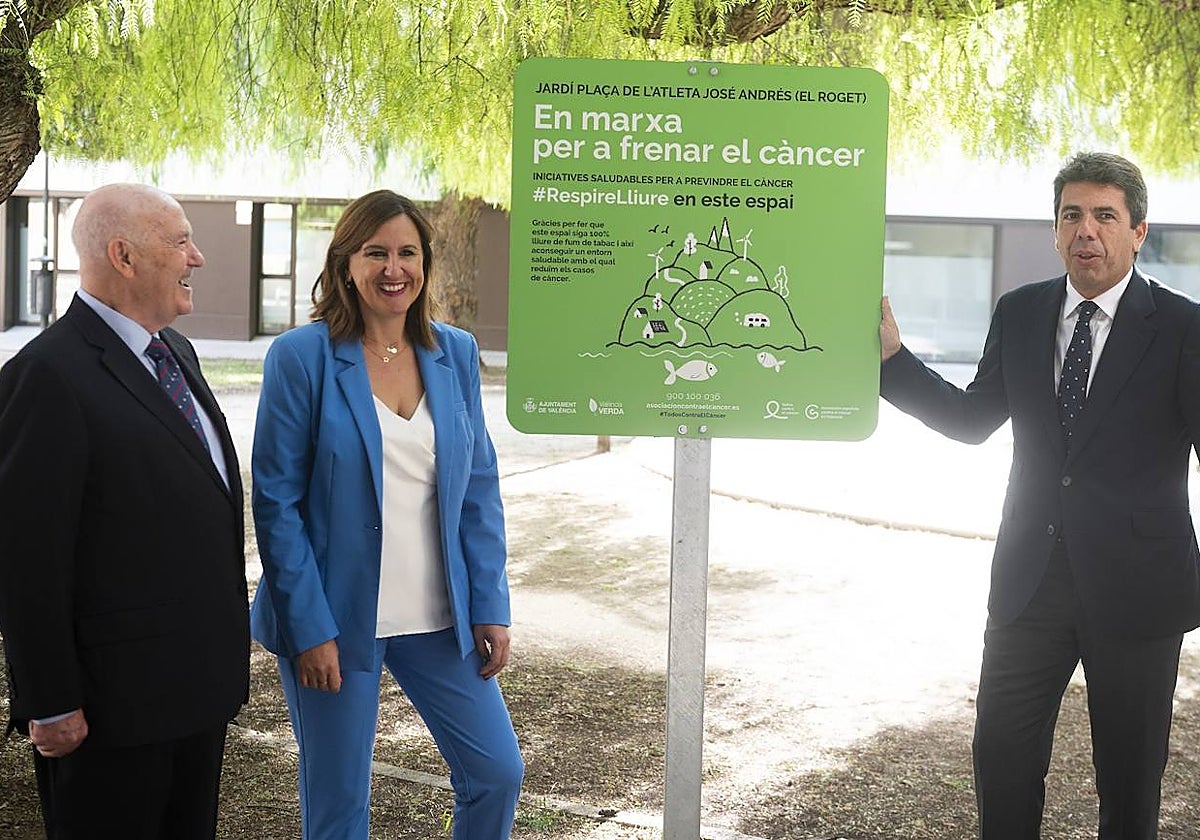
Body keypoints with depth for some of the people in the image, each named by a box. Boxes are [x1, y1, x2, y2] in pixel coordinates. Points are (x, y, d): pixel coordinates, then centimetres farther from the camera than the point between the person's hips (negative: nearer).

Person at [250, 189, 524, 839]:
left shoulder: (455, 354, 4)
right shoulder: (301, 357, -9)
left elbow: (479, 488, 8)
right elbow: (276, 502, -10)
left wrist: (490, 607, 1)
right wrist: (310, 629, -14)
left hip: (439, 618, 4)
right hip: (335, 618, -4)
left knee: (498, 772, 6)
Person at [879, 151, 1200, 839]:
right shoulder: (1021, 313, 6)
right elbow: (971, 420, 11)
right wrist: (892, 355, 3)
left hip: (1135, 588, -3)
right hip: (1030, 581, 3)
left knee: (1131, 774, 11)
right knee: (1003, 757, 11)